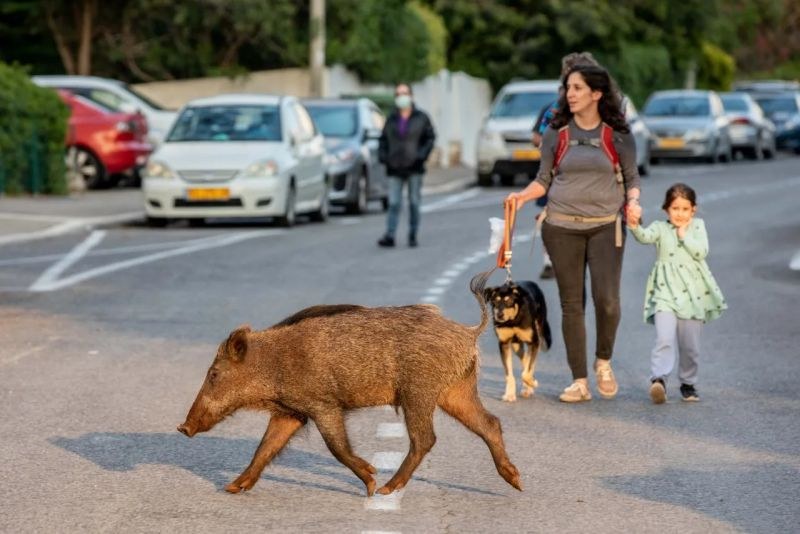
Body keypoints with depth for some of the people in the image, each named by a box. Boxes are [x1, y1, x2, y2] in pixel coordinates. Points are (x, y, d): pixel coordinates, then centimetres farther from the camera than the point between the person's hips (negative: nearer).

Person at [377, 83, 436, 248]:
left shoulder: (421, 118, 4)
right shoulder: (391, 119, 10)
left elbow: (430, 137, 2)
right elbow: (383, 140, 15)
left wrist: (421, 155, -11)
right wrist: (382, 155, -1)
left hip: (414, 168, -1)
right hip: (395, 168, 1)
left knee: (414, 203, 4)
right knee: (394, 203, -7)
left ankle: (413, 236, 11)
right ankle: (389, 236, -13)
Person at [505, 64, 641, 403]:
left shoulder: (618, 134, 3)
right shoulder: (556, 133, 6)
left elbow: (632, 177, 10)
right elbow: (544, 179, 10)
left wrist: (633, 200, -9)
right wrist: (523, 195, -8)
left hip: (605, 226, -1)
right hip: (562, 226, 2)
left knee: (607, 299, -13)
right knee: (571, 304, 3)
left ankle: (603, 362, 14)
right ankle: (580, 381, 10)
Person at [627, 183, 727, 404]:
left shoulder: (697, 226, 10)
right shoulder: (660, 228, 5)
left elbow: (701, 252, -4)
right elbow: (645, 237, -17)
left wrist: (683, 234, -6)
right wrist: (635, 226, -37)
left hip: (692, 293, 2)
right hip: (665, 292, -2)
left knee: (690, 345, 8)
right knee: (664, 338, -21)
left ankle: (688, 383, 25)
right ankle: (658, 379, -30)